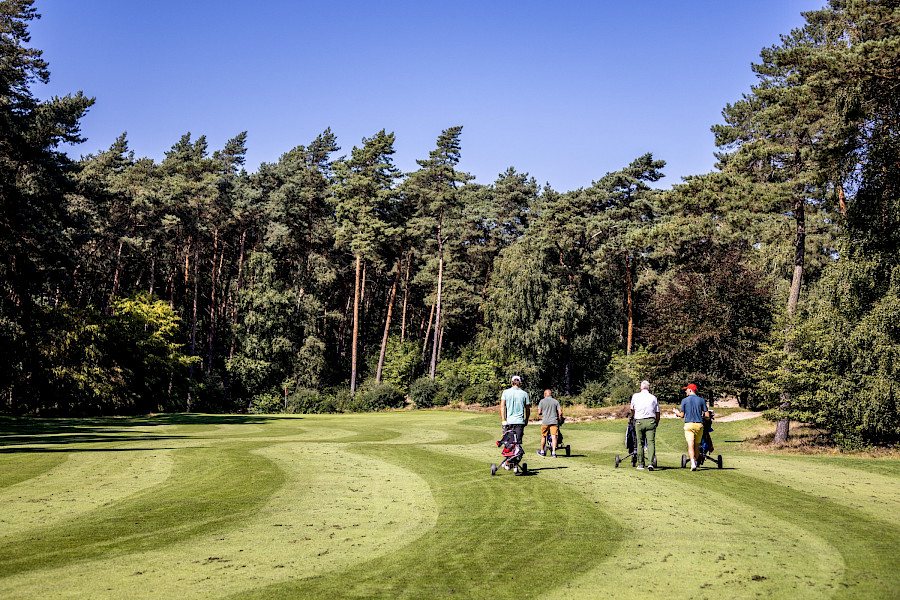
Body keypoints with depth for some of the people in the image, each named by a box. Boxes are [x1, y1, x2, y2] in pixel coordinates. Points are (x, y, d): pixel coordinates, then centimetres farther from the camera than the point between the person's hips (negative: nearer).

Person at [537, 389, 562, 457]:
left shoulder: (542, 401, 1)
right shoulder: (555, 401, 7)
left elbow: (539, 412, -3)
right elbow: (560, 412, 0)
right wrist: (559, 418, 15)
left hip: (545, 421, -1)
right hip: (554, 421, 1)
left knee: (543, 436, 14)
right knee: (554, 436, -4)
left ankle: (542, 452, 25)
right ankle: (553, 452, -14)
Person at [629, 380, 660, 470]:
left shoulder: (635, 396, 9)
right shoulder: (654, 398, 9)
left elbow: (632, 410, 21)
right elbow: (657, 414, 11)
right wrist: (656, 424, 25)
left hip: (639, 422, 0)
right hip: (651, 421, 0)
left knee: (640, 443, 8)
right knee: (651, 442, -3)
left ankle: (640, 464, 13)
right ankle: (650, 463, -15)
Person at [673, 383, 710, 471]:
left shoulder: (684, 400, 0)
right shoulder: (701, 400, 5)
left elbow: (682, 415, 4)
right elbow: (707, 415, 1)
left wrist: (676, 412, 25)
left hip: (689, 424, -2)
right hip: (699, 424, 2)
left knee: (690, 445, -10)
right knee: (697, 445, 16)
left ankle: (693, 463, -26)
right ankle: (695, 463, 22)